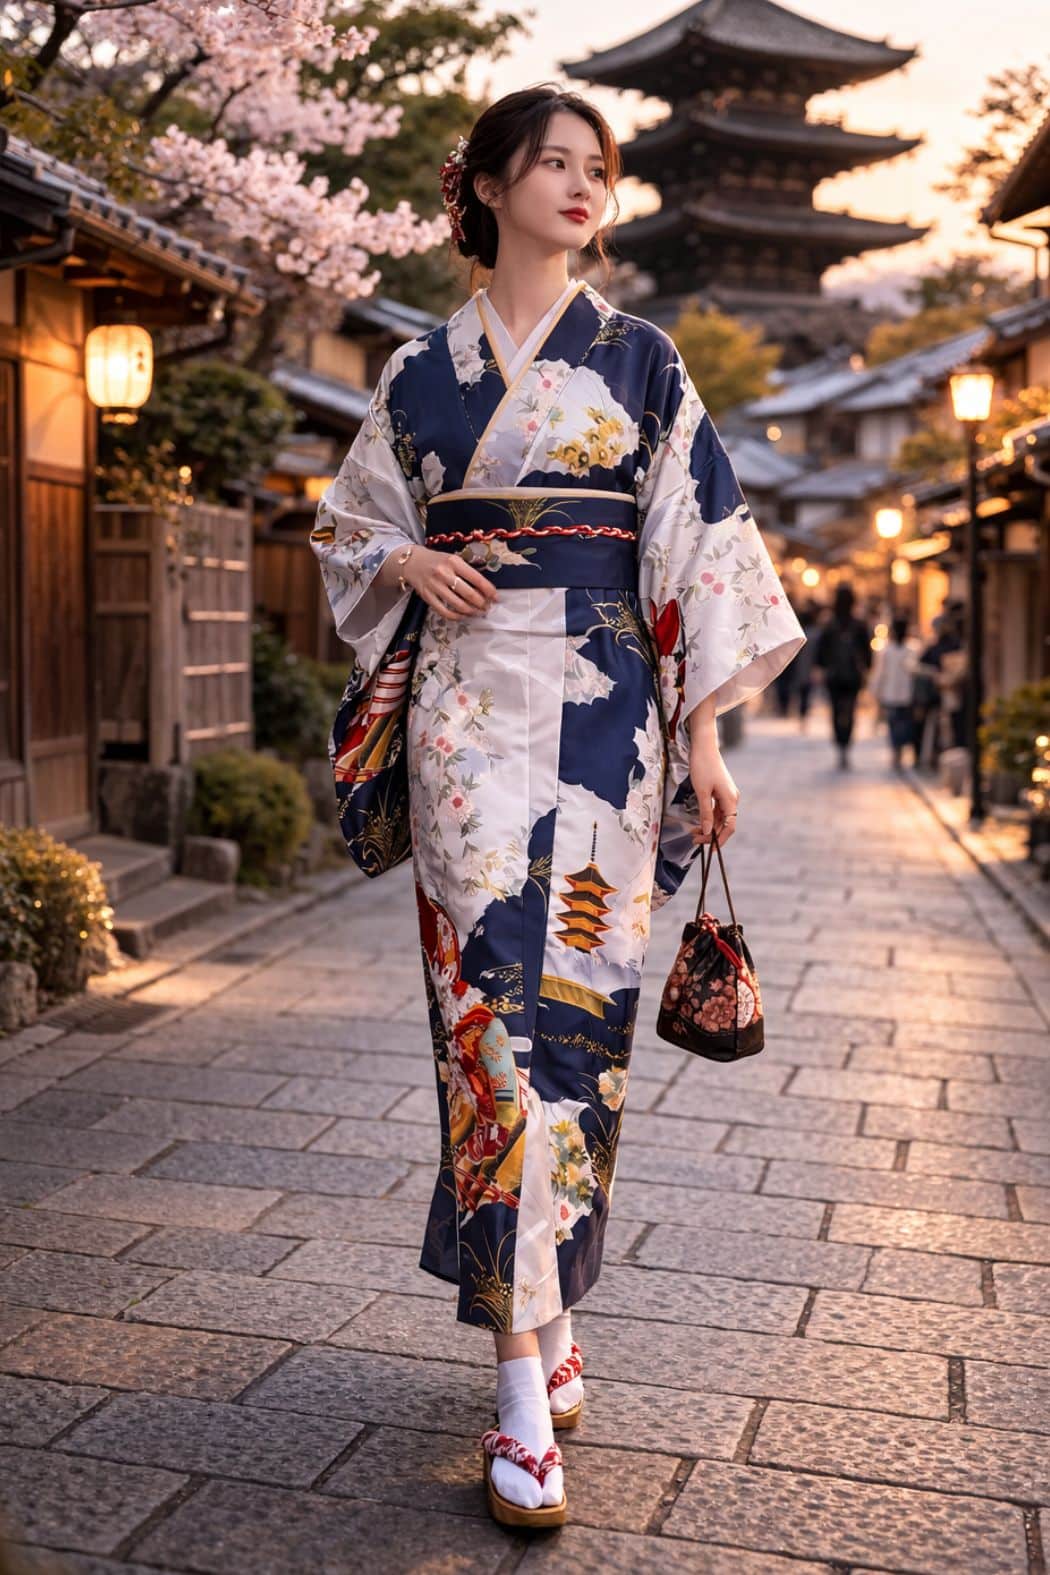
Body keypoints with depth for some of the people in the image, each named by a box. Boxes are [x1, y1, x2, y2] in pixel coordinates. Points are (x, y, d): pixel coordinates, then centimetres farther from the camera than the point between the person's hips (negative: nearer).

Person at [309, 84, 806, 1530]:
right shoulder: (422, 373, 13)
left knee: (567, 1000, -5)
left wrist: (704, 732, -3)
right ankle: (538, 1345, 6)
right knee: (491, 996, -4)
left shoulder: (642, 362, 9)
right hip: (470, 713, 1)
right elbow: (348, 528, 21)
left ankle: (528, 1346, 5)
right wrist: (407, 564, -3)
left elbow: (700, 547, 4)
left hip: (602, 715, -1)